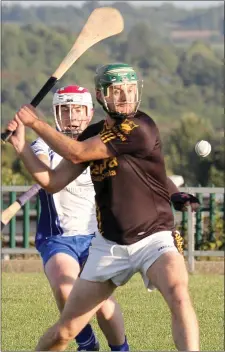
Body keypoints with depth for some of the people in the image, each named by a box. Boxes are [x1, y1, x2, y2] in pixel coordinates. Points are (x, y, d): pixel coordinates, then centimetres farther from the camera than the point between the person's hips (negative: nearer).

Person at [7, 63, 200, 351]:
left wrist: (35, 122, -5)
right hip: (108, 245, 5)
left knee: (178, 294, -36)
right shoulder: (93, 134, 5)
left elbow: (76, 153, -16)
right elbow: (53, 182, 6)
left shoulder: (141, 128, -18)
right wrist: (20, 144, -3)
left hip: (154, 239, -5)